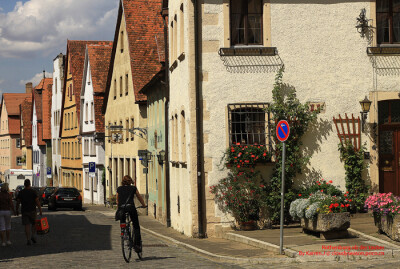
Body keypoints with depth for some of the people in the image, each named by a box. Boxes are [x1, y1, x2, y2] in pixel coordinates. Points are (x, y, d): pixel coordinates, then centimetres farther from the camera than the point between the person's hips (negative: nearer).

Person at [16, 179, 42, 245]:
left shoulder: (21, 192, 2)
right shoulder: (33, 191, -4)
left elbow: (18, 202, 4)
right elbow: (37, 201, -8)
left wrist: (17, 210, 15)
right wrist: (40, 210, -5)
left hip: (24, 211, 1)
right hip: (32, 210, -1)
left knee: (27, 225, 1)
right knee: (33, 224, 16)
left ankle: (28, 240, -4)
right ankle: (33, 236, 0)